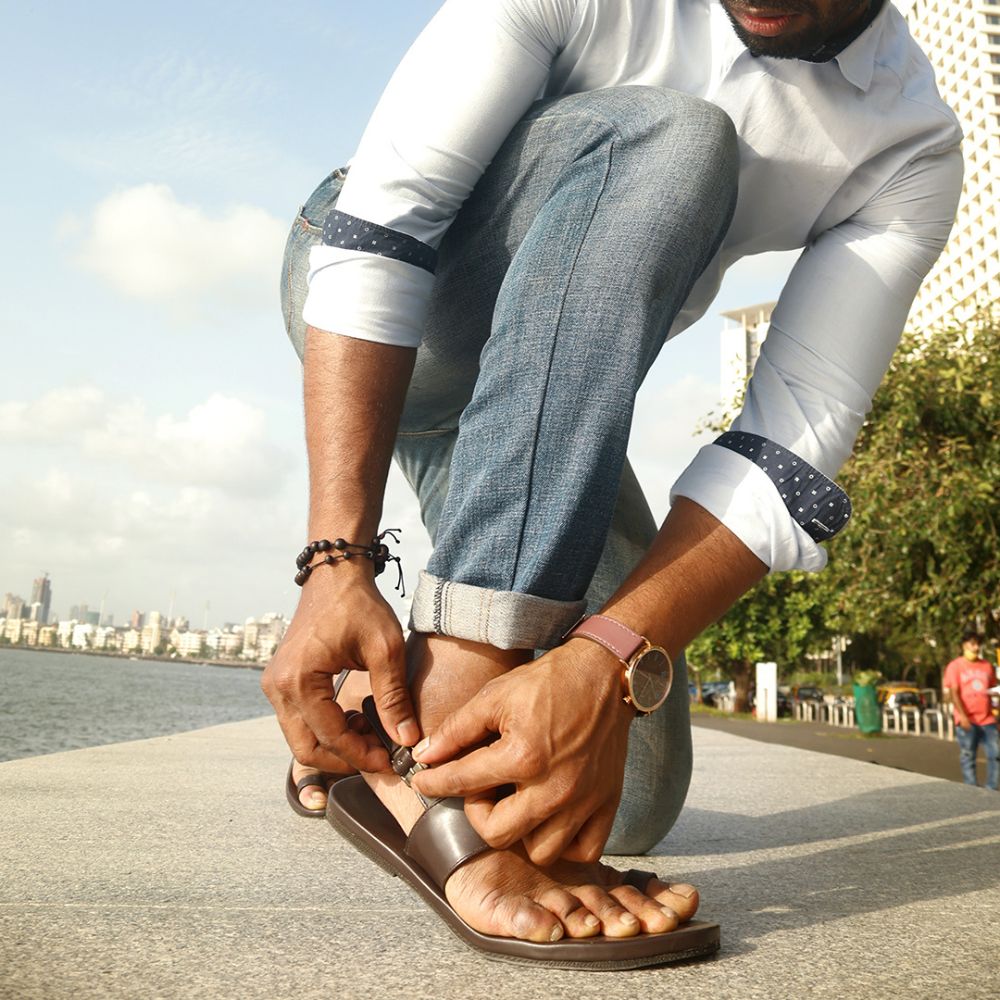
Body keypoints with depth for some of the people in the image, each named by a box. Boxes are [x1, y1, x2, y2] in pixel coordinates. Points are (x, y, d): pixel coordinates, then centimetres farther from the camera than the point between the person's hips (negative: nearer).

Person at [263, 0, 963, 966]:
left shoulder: (911, 151, -15)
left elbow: (795, 443, -26)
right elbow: (379, 224, -29)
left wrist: (609, 666, -43)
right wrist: (337, 561, -39)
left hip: (540, 404, 3)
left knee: (632, 803, -10)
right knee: (668, 143, -33)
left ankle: (384, 700, 19)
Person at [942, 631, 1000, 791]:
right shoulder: (955, 666, 1)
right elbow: (953, 693, -6)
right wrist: (962, 716, -17)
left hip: (987, 719, 4)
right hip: (967, 721, -4)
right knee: (968, 758, 0)